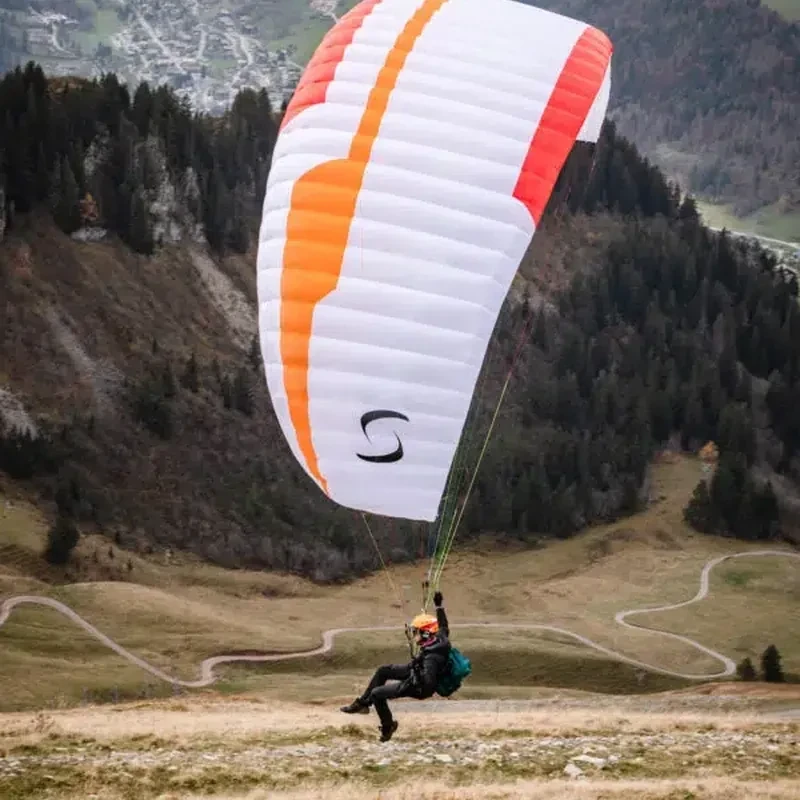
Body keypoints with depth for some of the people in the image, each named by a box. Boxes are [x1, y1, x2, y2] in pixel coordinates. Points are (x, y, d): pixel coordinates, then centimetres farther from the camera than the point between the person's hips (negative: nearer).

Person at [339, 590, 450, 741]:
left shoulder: (430, 658, -38)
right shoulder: (440, 639, -15)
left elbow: (428, 684, -42)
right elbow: (444, 627, 9)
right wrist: (439, 606, 13)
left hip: (420, 688, -9)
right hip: (418, 673, 9)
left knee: (376, 693, -6)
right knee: (382, 670, 15)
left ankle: (388, 726, 17)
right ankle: (362, 703, 26)